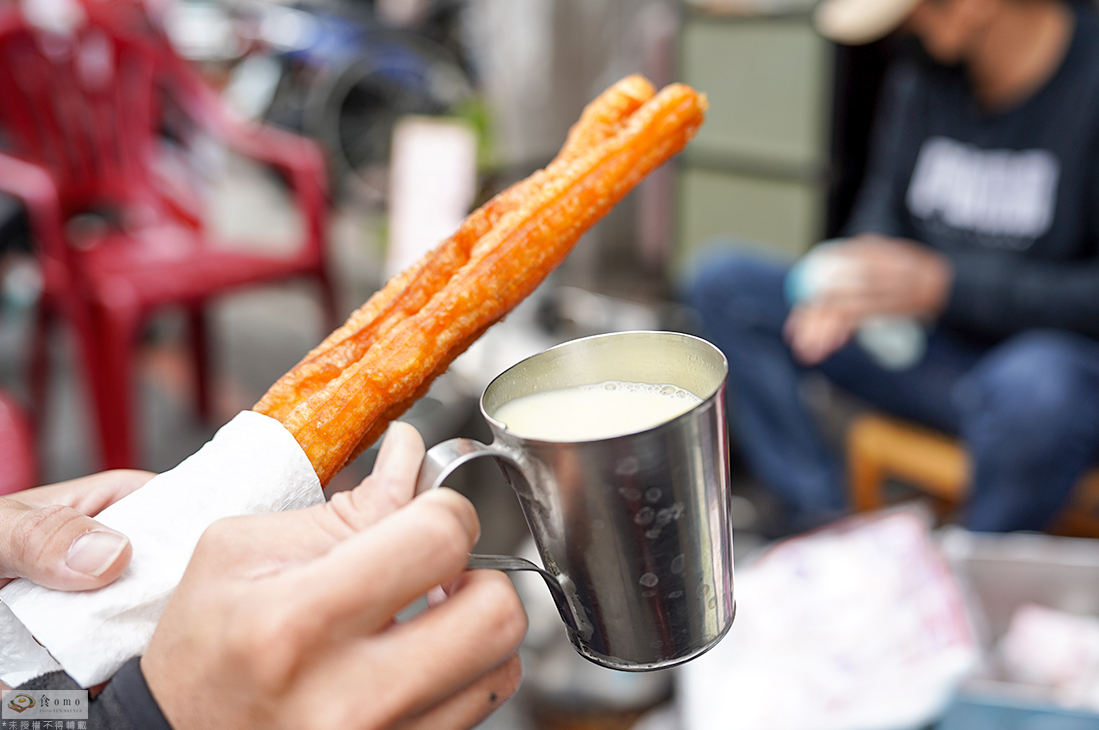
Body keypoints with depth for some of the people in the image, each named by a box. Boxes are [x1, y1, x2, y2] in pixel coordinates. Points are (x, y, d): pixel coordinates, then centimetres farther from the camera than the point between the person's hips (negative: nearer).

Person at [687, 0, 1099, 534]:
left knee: (1028, 394, -43)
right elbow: (883, 208, 8)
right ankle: (821, 523, -10)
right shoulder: (919, 79, 3)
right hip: (934, 350, 6)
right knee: (724, 284, -4)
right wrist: (851, 287, -15)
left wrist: (944, 283, -25)